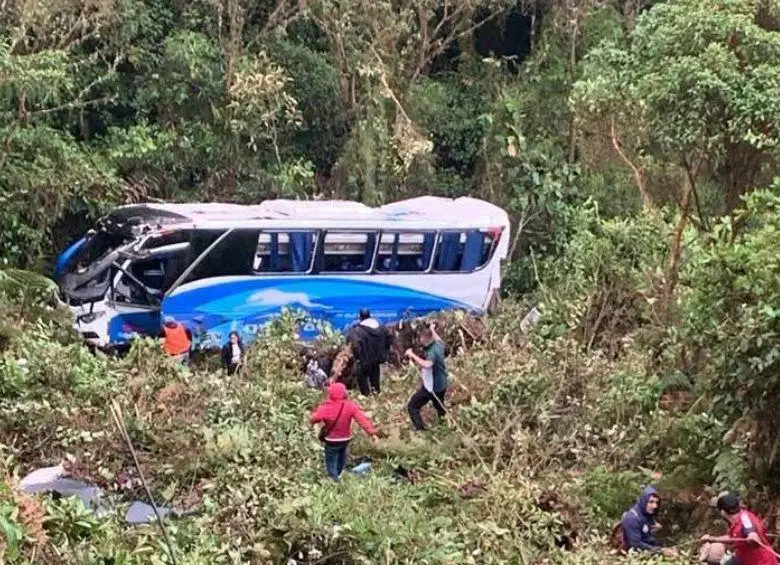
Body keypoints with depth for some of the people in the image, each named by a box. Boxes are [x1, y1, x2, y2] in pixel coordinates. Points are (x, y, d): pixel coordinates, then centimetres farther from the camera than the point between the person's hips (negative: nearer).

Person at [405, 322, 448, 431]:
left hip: (431, 386, -9)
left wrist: (412, 355, -42)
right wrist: (433, 330, 39)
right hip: (441, 385, 9)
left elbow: (427, 364, -49)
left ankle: (420, 430, -9)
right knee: (440, 407, 32)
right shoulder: (439, 345, -3)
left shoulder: (432, 352, -29)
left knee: (412, 407, -1)